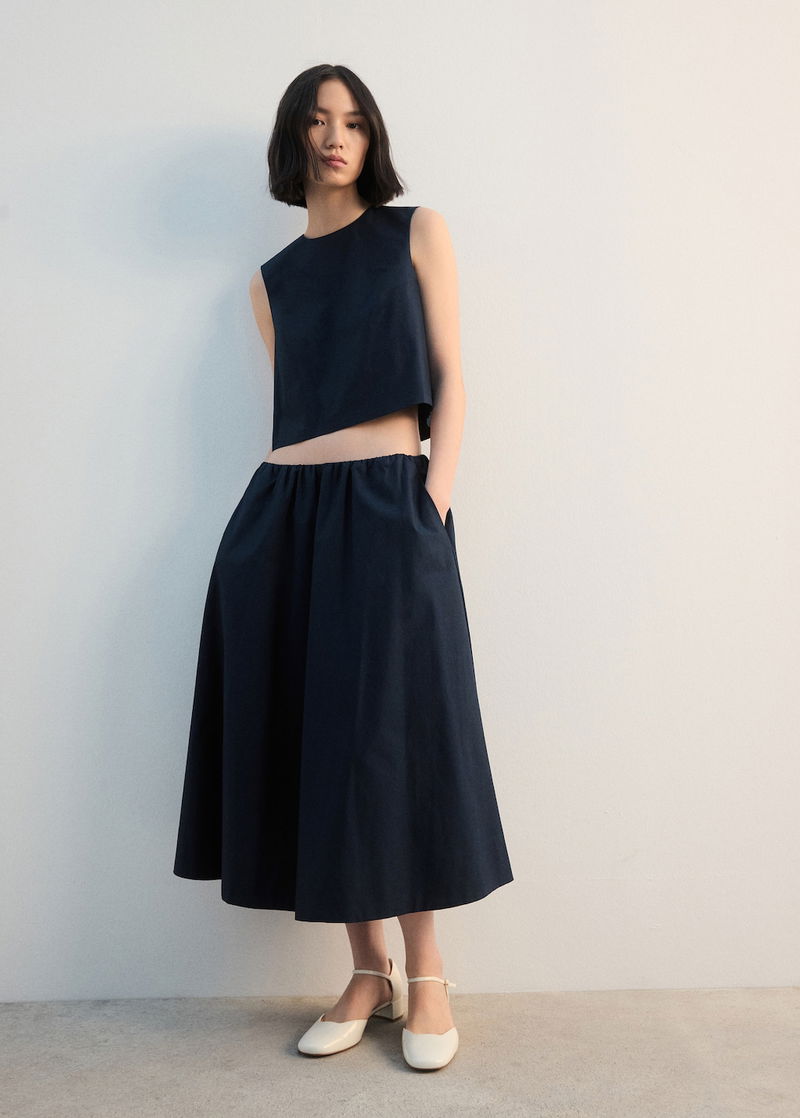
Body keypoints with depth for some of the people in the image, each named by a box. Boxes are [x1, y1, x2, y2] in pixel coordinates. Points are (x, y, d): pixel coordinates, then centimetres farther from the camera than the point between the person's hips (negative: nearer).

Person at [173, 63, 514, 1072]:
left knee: (393, 730, -3)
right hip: (280, 514, 4)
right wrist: (295, 497, 6)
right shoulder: (271, 280, 18)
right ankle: (367, 972, 17)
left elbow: (448, 379, 3)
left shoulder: (416, 232, 9)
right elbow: (288, 402, 17)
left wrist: (431, 503, -8)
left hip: (386, 503, -3)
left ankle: (426, 971, 12)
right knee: (306, 732, 3)